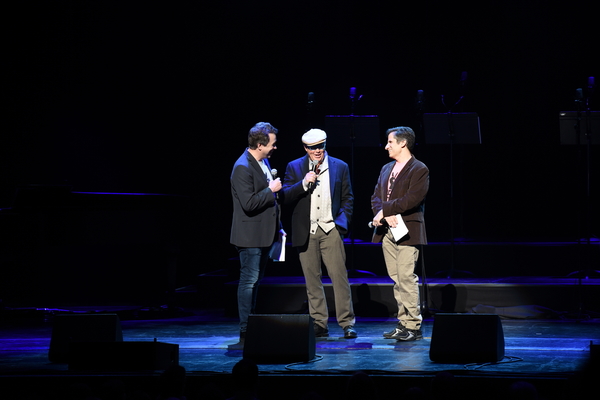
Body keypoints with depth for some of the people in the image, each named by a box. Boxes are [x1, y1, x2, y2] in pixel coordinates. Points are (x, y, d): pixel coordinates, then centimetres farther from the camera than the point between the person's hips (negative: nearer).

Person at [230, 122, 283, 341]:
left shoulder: (264, 162, 11)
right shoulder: (243, 168, -19)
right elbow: (249, 203, -26)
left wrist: (278, 227, 20)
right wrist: (271, 190, -17)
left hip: (264, 233, 9)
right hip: (251, 235, -9)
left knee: (255, 281, 14)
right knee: (249, 281, -5)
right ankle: (245, 331, -1)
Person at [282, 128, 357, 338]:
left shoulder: (340, 167, 8)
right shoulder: (294, 167, 7)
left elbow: (347, 198, 12)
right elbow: (285, 197, 0)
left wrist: (342, 221, -2)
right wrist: (304, 184, -13)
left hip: (330, 229, -1)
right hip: (305, 232, 1)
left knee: (339, 275, -8)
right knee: (312, 279, 4)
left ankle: (347, 323, -4)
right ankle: (319, 325, 9)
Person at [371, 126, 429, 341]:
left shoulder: (419, 170, -5)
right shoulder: (386, 169, 18)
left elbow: (413, 199, -16)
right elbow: (376, 196, 10)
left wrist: (385, 210, -16)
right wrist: (386, 215, -10)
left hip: (407, 230, -7)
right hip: (387, 230, 7)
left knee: (406, 277, -10)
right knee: (396, 279, 7)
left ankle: (413, 326, -7)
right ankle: (404, 322, 11)